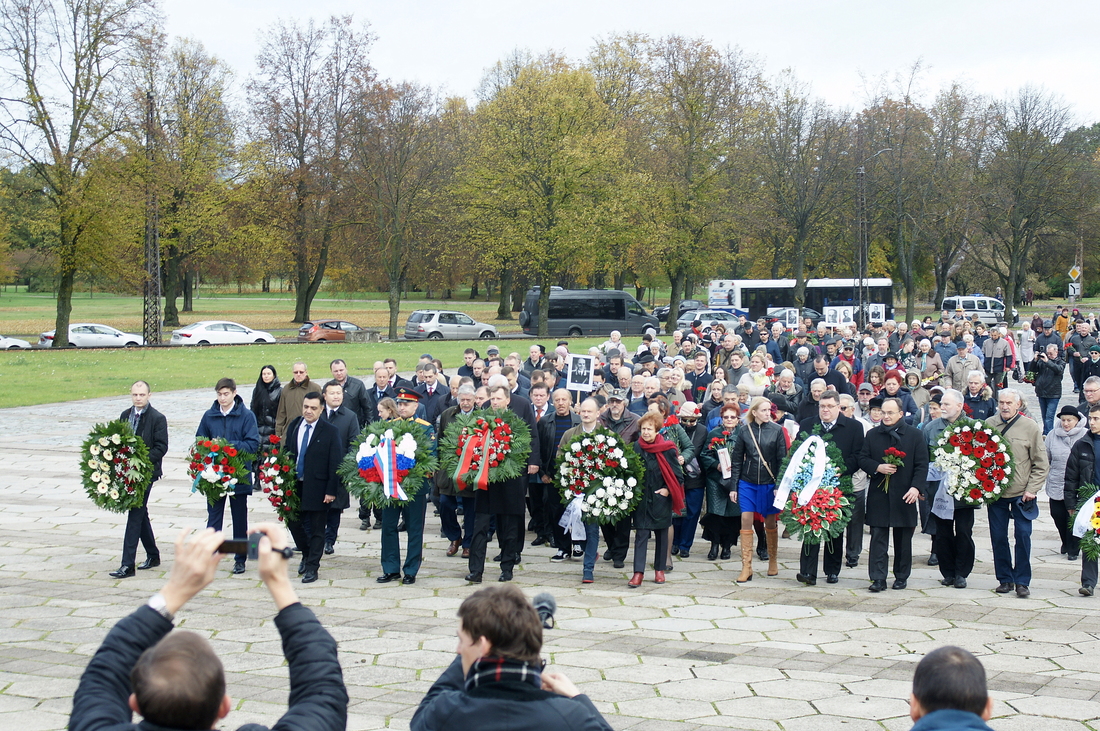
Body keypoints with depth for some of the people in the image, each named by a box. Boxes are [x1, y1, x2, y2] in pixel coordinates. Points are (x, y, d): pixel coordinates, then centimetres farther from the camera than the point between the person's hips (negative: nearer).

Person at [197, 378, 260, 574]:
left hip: (239, 475, -2)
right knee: (213, 516, 2)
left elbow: (253, 444, -11)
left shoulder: (246, 416, -4)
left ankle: (240, 559, 20)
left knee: (239, 518, 10)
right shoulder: (209, 416, 5)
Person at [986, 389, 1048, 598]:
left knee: (1023, 535, -2)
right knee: (998, 537, 6)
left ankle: (1022, 581, 8)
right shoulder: (988, 425, 3)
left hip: (1021, 493, -2)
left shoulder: (1030, 427, -2)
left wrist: (1032, 489, -8)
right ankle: (1005, 579, 18)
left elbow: (1040, 463, -1)